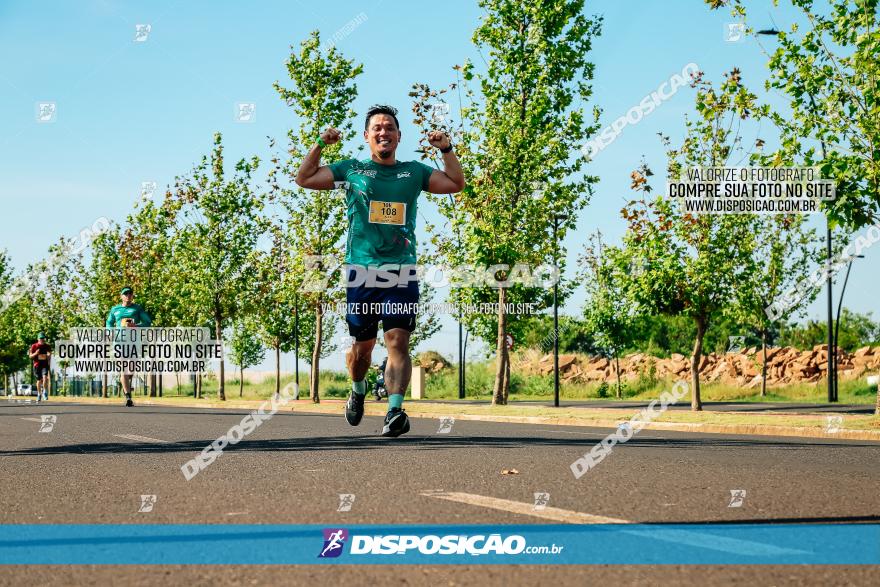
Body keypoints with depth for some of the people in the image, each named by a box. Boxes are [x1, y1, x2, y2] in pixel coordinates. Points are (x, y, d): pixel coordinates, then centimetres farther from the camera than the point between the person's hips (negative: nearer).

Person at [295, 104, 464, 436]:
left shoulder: (414, 172, 14)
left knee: (398, 341, -14)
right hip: (361, 272, 0)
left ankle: (395, 410, -22)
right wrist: (320, 144, 1)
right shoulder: (351, 170, 10)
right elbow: (304, 179, 12)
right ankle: (358, 390, 36)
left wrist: (446, 149, 3)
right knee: (362, 345, 6)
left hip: (401, 274, 0)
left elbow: (456, 184, 16)